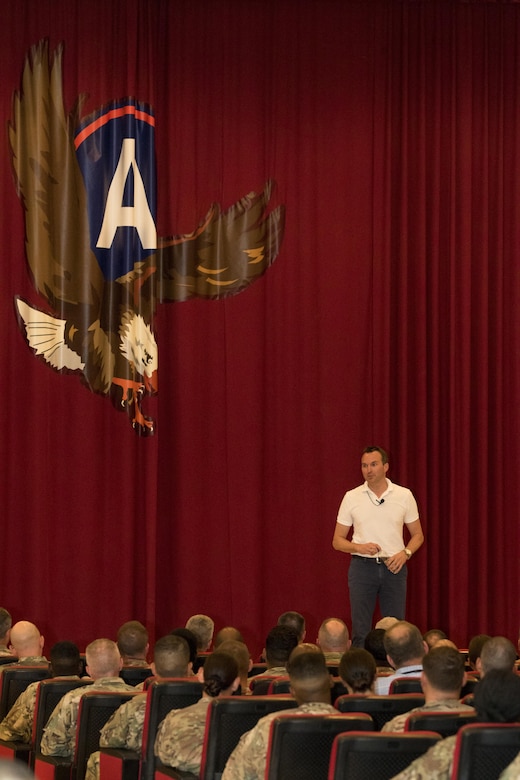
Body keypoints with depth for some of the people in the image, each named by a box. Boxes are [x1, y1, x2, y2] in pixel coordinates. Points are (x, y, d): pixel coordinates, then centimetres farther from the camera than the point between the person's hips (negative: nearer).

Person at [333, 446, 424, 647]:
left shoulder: (404, 495, 3)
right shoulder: (352, 497, 2)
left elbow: (417, 535, 11)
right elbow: (338, 541, 5)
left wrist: (405, 553, -9)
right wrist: (359, 547, -15)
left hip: (393, 567, 1)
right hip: (362, 566, -1)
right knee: (360, 630, -1)